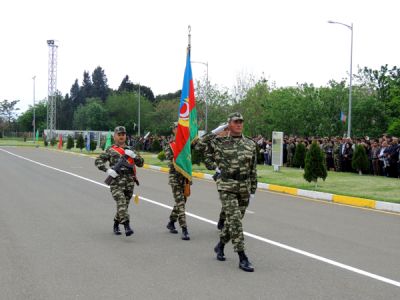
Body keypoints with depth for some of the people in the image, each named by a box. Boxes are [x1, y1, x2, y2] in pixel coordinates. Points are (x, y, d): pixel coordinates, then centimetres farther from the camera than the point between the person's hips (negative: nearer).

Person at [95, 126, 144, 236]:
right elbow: (98, 161, 4)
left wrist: (134, 155, -5)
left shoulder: (130, 150, 22)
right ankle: (127, 226, -28)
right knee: (121, 203, -20)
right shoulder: (110, 150, 11)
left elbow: (140, 163, 15)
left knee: (125, 204, 7)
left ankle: (116, 225, 27)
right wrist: (108, 170, -12)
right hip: (116, 181, -4)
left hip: (129, 181, 4)